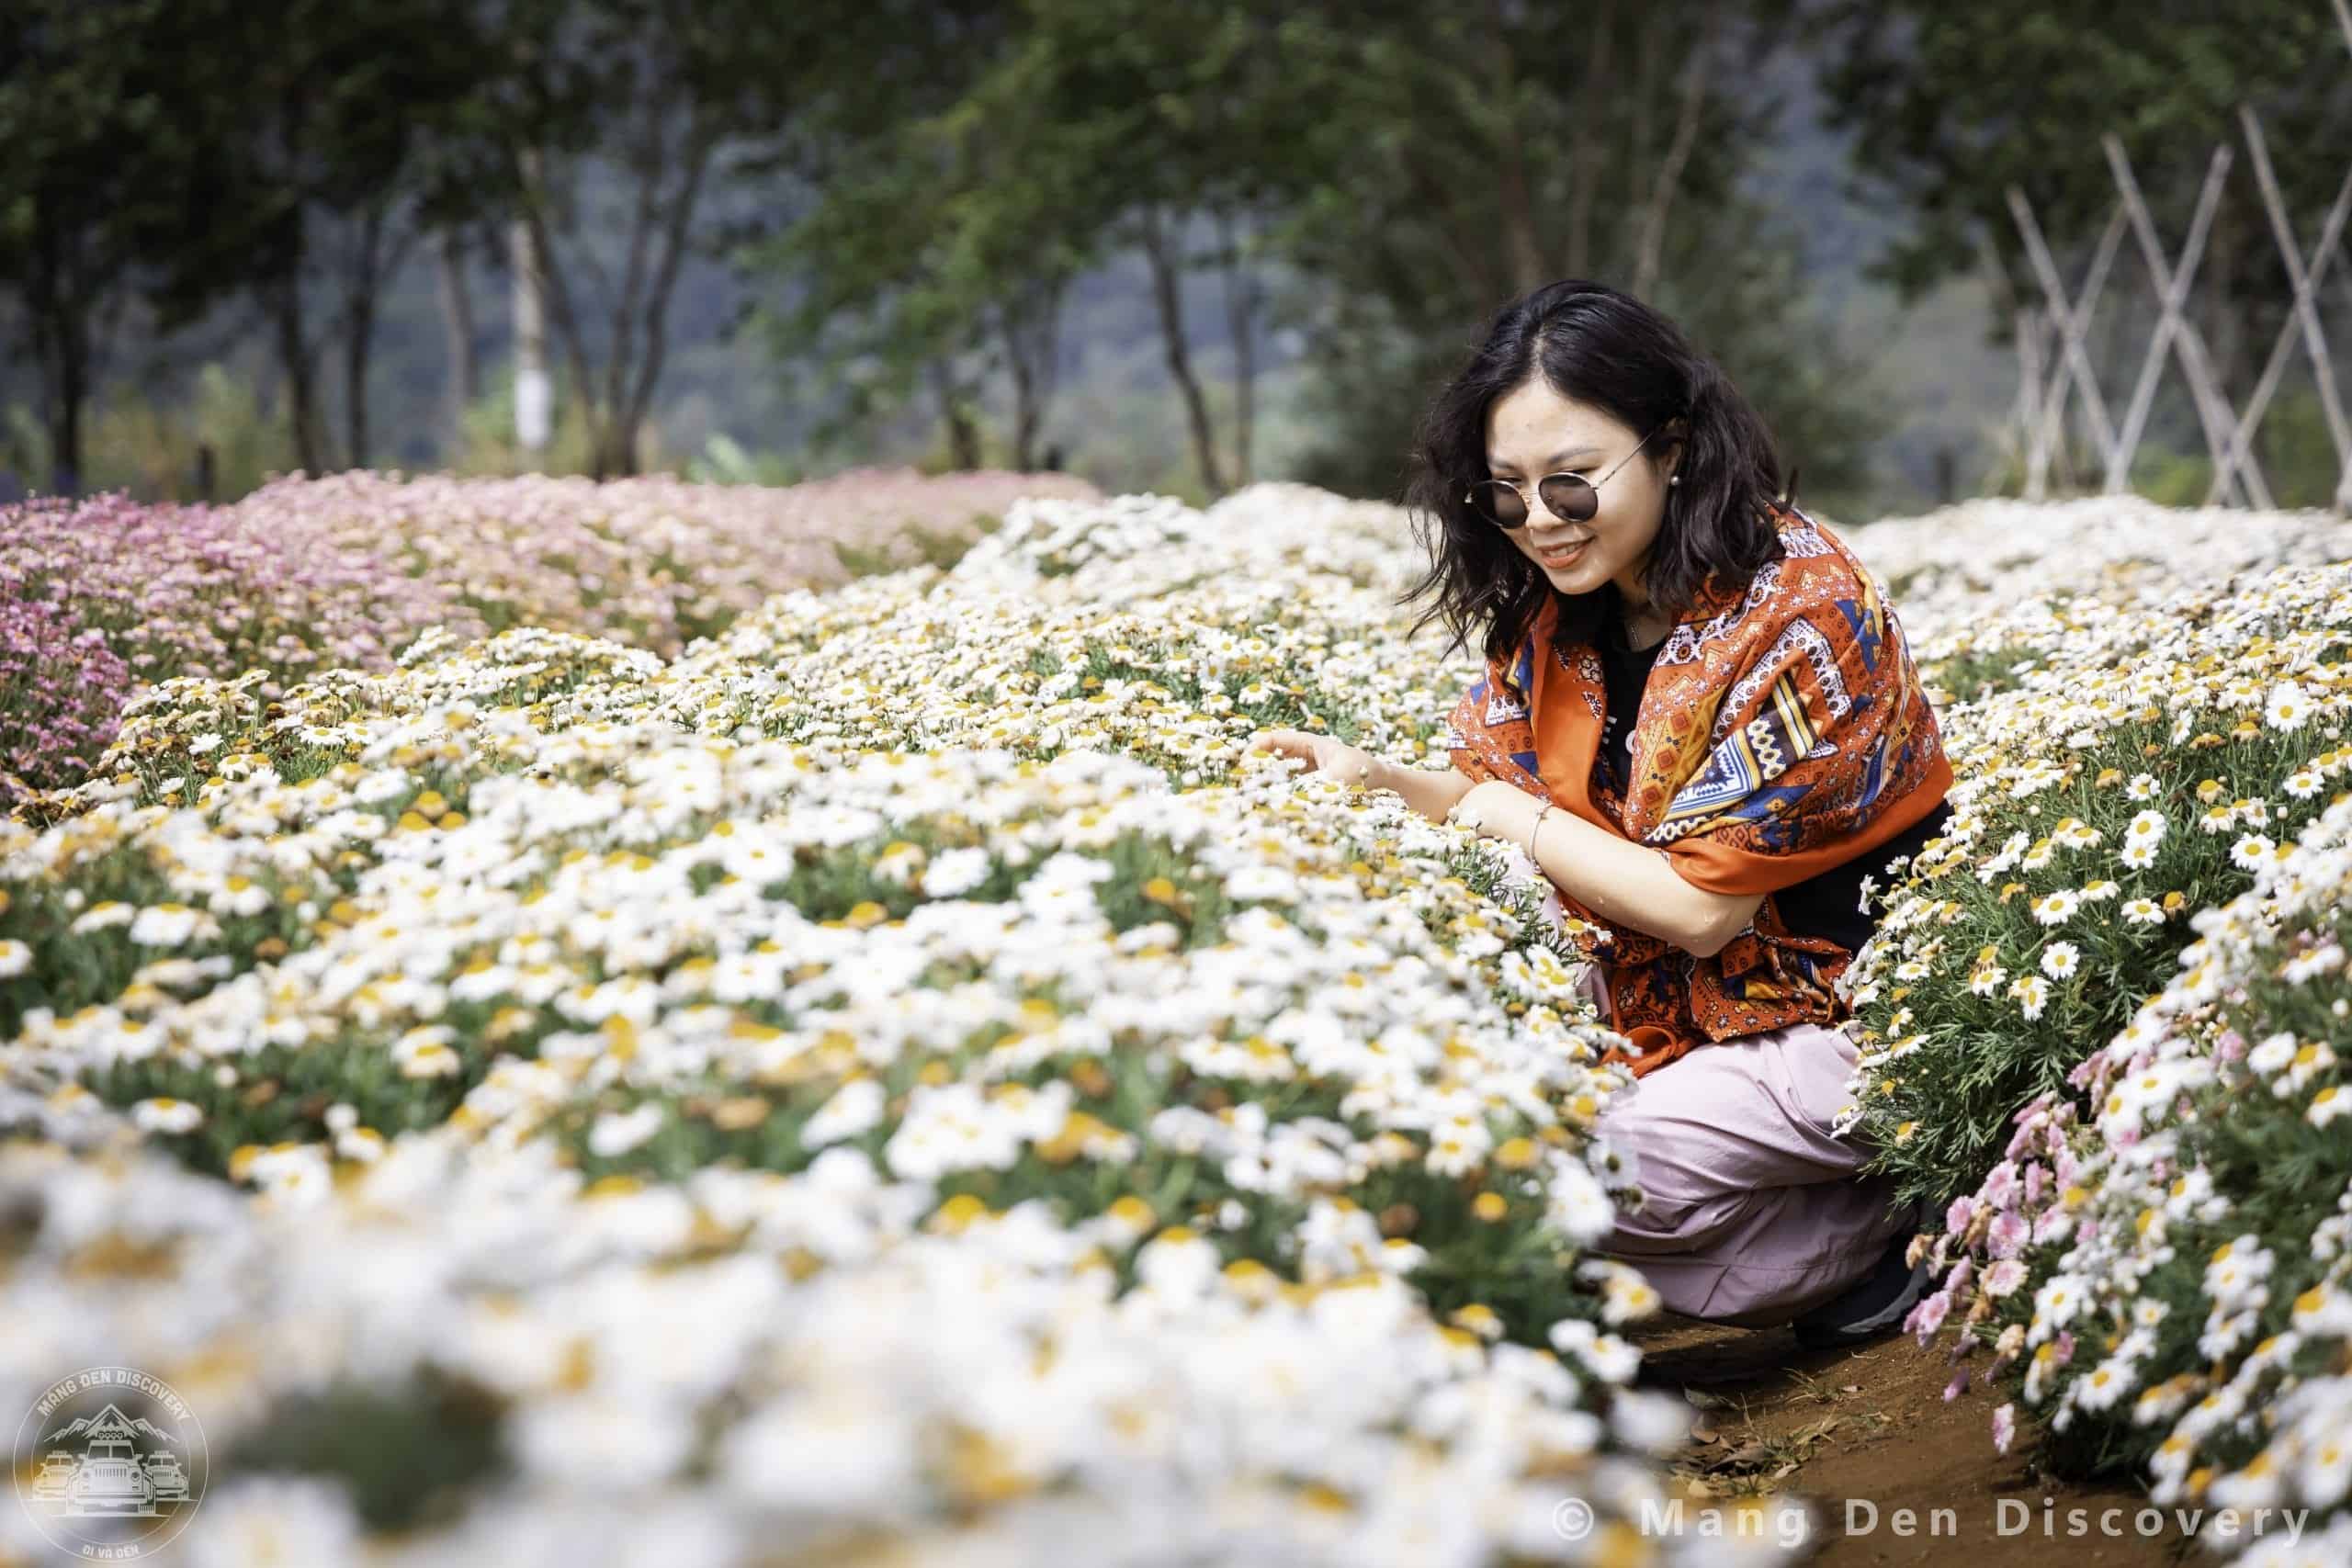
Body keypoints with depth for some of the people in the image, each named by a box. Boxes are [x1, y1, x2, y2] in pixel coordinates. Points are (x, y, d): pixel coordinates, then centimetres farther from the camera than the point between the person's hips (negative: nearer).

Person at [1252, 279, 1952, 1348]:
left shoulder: (1797, 612, -23)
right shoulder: (1560, 603, 0)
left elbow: (1702, 906, -23)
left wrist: (1514, 818, -14)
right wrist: (1376, 780, -19)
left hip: (1854, 1013, -8)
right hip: (1686, 998, 9)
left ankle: (1888, 1235, -2)